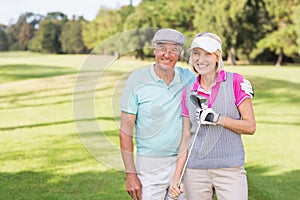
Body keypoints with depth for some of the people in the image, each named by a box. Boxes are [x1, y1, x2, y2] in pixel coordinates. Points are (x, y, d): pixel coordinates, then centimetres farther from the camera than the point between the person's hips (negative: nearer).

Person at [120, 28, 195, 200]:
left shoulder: (189, 78, 3)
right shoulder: (138, 80, -5)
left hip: (183, 163, 3)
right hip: (149, 167, -3)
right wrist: (131, 174, -10)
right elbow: (126, 130, -5)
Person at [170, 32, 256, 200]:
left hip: (230, 169, -3)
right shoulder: (188, 93, 9)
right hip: (195, 171, 3)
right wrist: (176, 178, 4)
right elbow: (186, 139, 9)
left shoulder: (236, 82, -1)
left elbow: (250, 127, -3)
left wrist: (217, 119, -16)